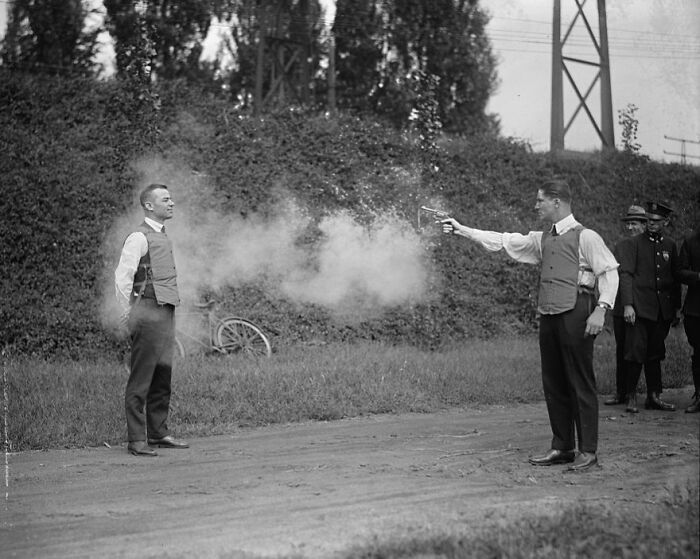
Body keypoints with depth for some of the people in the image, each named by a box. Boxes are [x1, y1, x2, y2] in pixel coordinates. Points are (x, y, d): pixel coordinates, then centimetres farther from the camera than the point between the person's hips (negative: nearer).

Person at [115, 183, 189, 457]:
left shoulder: (163, 237, 18)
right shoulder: (139, 238, -10)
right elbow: (122, 277, -15)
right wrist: (128, 315, -12)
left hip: (166, 312, 9)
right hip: (148, 312, -9)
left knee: (163, 376, 13)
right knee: (141, 378, -5)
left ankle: (158, 433, 22)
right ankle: (137, 440, -3)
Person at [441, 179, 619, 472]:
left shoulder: (585, 237, -4)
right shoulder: (542, 239, 17)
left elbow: (609, 272, -7)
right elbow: (503, 241, 19)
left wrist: (601, 309, -17)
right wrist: (462, 230, 15)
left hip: (575, 314, -7)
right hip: (548, 314, 7)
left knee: (580, 382, -5)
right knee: (553, 382, 9)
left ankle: (588, 450, 1)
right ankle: (562, 447, 18)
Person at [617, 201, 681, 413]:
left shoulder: (670, 246, 12)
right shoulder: (634, 244, -1)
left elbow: (676, 278, 16)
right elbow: (626, 275, -6)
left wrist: (676, 308, 12)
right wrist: (627, 305, -14)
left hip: (662, 310, 4)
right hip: (640, 307, -4)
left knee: (655, 354, 8)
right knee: (635, 352, -6)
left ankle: (654, 396, 14)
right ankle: (631, 397, 2)